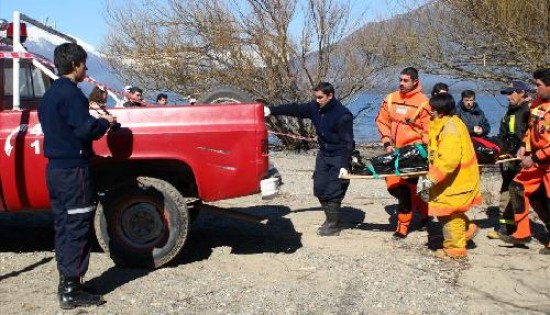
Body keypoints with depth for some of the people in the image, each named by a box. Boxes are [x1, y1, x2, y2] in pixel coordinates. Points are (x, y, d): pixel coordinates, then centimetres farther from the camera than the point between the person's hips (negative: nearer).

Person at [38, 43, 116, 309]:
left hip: (54, 168, 10)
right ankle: (71, 291, -3)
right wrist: (105, 122, -3)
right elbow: (85, 128, -21)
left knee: (63, 226, 13)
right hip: (73, 169, -10)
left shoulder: (49, 95, 15)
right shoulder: (70, 93, -14)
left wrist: (95, 121, 17)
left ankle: (66, 283, 20)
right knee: (77, 228, -5)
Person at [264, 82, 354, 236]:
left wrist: (345, 165, -27)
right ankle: (330, 219, 21)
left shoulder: (343, 115, -22)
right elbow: (294, 109, 2)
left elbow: (347, 142, -23)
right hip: (323, 155, 7)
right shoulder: (315, 107, -3)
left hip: (339, 157, -7)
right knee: (319, 188, 7)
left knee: (333, 191, -9)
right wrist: (271, 110, -5)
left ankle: (334, 225, 4)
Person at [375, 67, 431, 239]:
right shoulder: (390, 99, 3)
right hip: (395, 150, 6)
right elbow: (382, 121, 10)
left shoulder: (423, 102, -10)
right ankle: (422, 206, 31)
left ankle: (403, 226, 4)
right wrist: (387, 143, 1)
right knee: (393, 186, 9)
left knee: (405, 188, -7)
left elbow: (428, 131, -7)